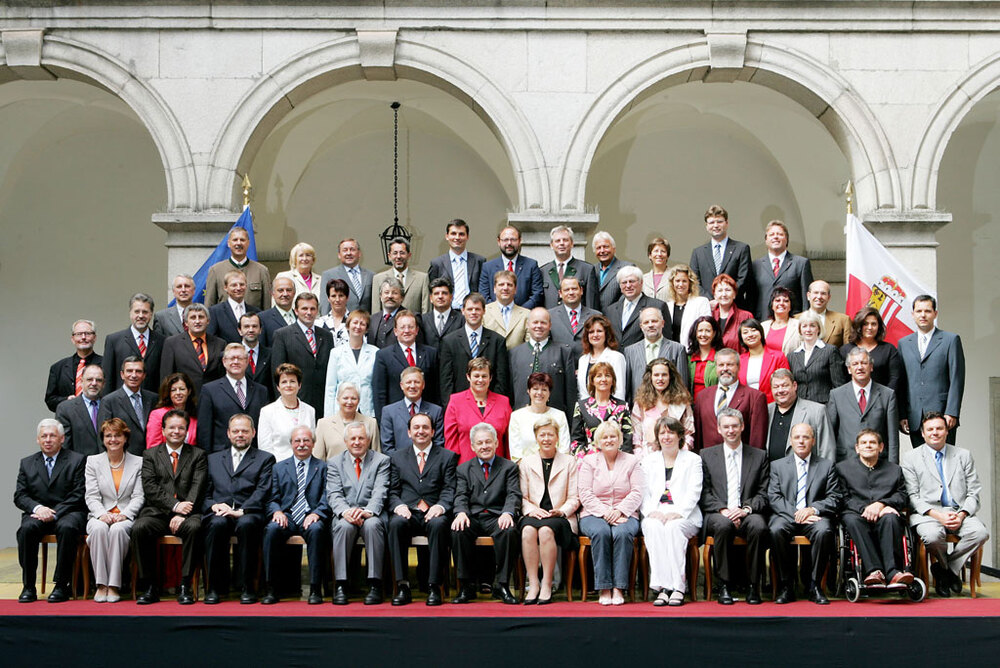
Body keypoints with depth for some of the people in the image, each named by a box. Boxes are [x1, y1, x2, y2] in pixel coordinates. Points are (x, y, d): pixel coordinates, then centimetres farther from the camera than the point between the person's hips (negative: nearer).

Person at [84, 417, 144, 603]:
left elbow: (139, 496, 4)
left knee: (117, 530, -35)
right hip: (100, 515, 1)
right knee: (99, 529, -35)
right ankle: (101, 584, -31)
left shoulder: (138, 462, 11)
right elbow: (91, 496, 4)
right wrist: (102, 514, -15)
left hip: (126, 517, -1)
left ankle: (114, 586, -32)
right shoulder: (93, 462, 12)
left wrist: (124, 514, -14)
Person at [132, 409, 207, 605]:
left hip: (187, 512, -1)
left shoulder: (198, 455, 13)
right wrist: (175, 506, -14)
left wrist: (182, 515, -16)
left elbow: (197, 488, 0)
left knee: (194, 527, -34)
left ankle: (185, 586, -25)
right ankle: (149, 586, -19)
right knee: (139, 528, -30)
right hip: (157, 512, 1)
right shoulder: (150, 455, 15)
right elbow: (150, 488, 1)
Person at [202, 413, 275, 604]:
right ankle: (215, 587, -24)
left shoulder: (265, 459, 16)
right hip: (219, 513, 2)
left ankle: (248, 587, -27)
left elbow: (262, 492, 0)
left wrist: (240, 511, -15)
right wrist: (213, 506, -8)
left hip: (248, 514, -2)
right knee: (217, 523, -34)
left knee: (246, 524, -37)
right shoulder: (213, 459, 25)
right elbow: (204, 493, 16)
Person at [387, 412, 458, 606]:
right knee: (396, 523, -33)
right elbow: (393, 491, 12)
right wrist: (399, 506, -10)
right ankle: (402, 586, -30)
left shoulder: (447, 457, 14)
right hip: (408, 513, 1)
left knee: (438, 524, -36)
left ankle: (434, 587, -31)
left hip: (434, 513, -1)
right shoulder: (397, 457, 20)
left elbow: (450, 489, 4)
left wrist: (440, 506, -17)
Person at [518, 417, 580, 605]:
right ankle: (533, 584, -31)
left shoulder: (569, 462, 13)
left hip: (560, 517, -1)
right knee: (528, 531, -34)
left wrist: (561, 511, -11)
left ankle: (546, 585, -29)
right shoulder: (526, 463, 16)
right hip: (533, 514, 1)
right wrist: (532, 509, -10)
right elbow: (522, 496, 10)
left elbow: (574, 498, 8)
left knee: (546, 530, -35)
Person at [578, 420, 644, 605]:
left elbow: (637, 493, 1)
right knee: (600, 532, -34)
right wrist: (604, 512, -15)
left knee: (622, 533, -33)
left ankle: (619, 588, -28)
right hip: (594, 514, 0)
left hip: (625, 515, 0)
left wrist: (619, 511, -15)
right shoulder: (589, 461, 10)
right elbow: (585, 494, 0)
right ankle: (603, 588, -29)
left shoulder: (631, 461, 11)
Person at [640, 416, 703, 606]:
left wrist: (677, 513, -17)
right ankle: (662, 587, -36)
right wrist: (651, 512, -11)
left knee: (673, 527, -36)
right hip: (655, 514, 2)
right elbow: (642, 493, 10)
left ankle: (678, 586, -35)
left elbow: (694, 492, 0)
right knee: (653, 527, -34)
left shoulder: (693, 460, 13)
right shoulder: (648, 461, 20)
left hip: (683, 517, -1)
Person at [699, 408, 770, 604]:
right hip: (717, 515, 0)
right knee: (723, 524, -35)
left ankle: (754, 586, -21)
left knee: (758, 525, -34)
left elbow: (764, 494, 6)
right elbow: (705, 494, 6)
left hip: (747, 515, 0)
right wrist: (723, 510, -12)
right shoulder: (707, 455, 14)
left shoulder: (759, 456, 14)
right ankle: (724, 584, -24)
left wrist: (746, 509, -12)